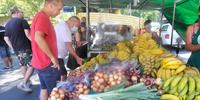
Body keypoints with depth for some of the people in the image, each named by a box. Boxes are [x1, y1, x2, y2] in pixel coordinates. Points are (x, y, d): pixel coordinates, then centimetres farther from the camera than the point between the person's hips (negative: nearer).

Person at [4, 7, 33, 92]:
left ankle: (27, 81, 31)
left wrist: (12, 47, 17)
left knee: (23, 65, 19)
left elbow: (6, 38, 13)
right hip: (25, 47, -8)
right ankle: (23, 84, -10)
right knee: (31, 65, -5)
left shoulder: (7, 24, 14)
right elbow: (27, 34, -18)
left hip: (16, 49, 8)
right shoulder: (22, 21, -8)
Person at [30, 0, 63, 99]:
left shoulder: (40, 16, 13)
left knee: (44, 88, 19)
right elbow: (38, 38, -33)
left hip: (41, 62, 10)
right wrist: (53, 57, -24)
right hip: (47, 63, -10)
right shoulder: (43, 17, -18)